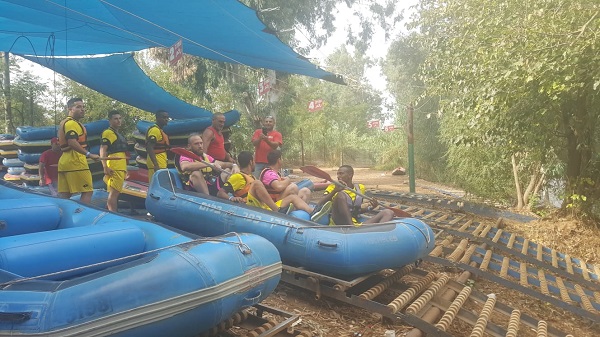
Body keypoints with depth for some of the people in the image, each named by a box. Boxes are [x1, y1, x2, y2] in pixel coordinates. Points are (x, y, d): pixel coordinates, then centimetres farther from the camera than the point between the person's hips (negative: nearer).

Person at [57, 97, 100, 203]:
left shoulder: (64, 122, 23)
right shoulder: (72, 123, -10)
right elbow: (72, 142, -24)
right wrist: (89, 154, -26)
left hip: (64, 161, 10)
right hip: (75, 162, -10)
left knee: (64, 194, 8)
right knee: (87, 191, -7)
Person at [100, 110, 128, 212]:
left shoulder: (120, 134, 23)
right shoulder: (108, 132, -4)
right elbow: (102, 150, -15)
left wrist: (125, 168, 26)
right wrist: (105, 167, -24)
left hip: (121, 168, 9)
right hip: (114, 168, -9)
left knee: (115, 192, 13)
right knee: (114, 192, -13)